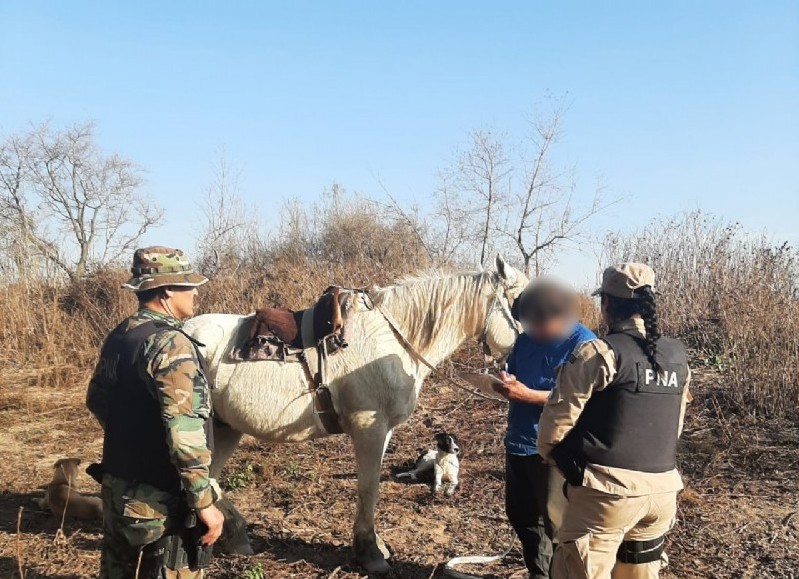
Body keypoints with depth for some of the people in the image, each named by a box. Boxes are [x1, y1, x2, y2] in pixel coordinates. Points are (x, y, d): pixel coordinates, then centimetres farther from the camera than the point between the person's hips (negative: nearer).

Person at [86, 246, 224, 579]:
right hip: (161, 502, -9)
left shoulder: (117, 338, 6)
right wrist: (204, 504, -21)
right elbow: (184, 435, -27)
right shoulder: (170, 344, -21)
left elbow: (96, 400, 22)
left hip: (117, 489, 9)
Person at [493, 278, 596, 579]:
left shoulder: (583, 342, -14)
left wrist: (527, 395, -28)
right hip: (518, 442, 8)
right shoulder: (526, 339, 7)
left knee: (556, 522, 1)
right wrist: (506, 383, -8)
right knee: (520, 515, 19)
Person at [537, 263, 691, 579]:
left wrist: (549, 451, 8)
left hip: (608, 488, -7)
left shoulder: (600, 353, -14)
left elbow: (558, 419, -11)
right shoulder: (677, 356, 8)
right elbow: (675, 426, 17)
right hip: (664, 488, 7)